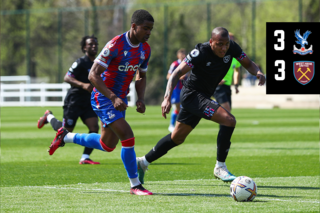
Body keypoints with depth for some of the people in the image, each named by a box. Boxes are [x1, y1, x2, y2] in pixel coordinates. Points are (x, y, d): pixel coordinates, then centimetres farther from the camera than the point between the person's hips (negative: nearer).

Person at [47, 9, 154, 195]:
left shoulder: (145, 49, 1)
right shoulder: (116, 45, -23)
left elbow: (141, 76, 16)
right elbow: (93, 75, -23)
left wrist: (141, 98, -2)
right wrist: (113, 98, -31)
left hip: (120, 99, 9)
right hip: (103, 97, -8)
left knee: (107, 145, 16)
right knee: (127, 137, -19)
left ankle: (66, 137, 36)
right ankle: (135, 185, -9)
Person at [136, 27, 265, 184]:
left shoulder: (232, 48, -7)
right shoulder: (201, 52, -24)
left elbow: (248, 63, 6)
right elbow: (177, 73, -24)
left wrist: (257, 72, -18)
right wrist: (167, 98, -36)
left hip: (203, 97, 8)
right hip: (192, 94, -8)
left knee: (177, 138, 19)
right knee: (228, 120, -24)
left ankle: (143, 162, 34)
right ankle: (220, 168, -13)